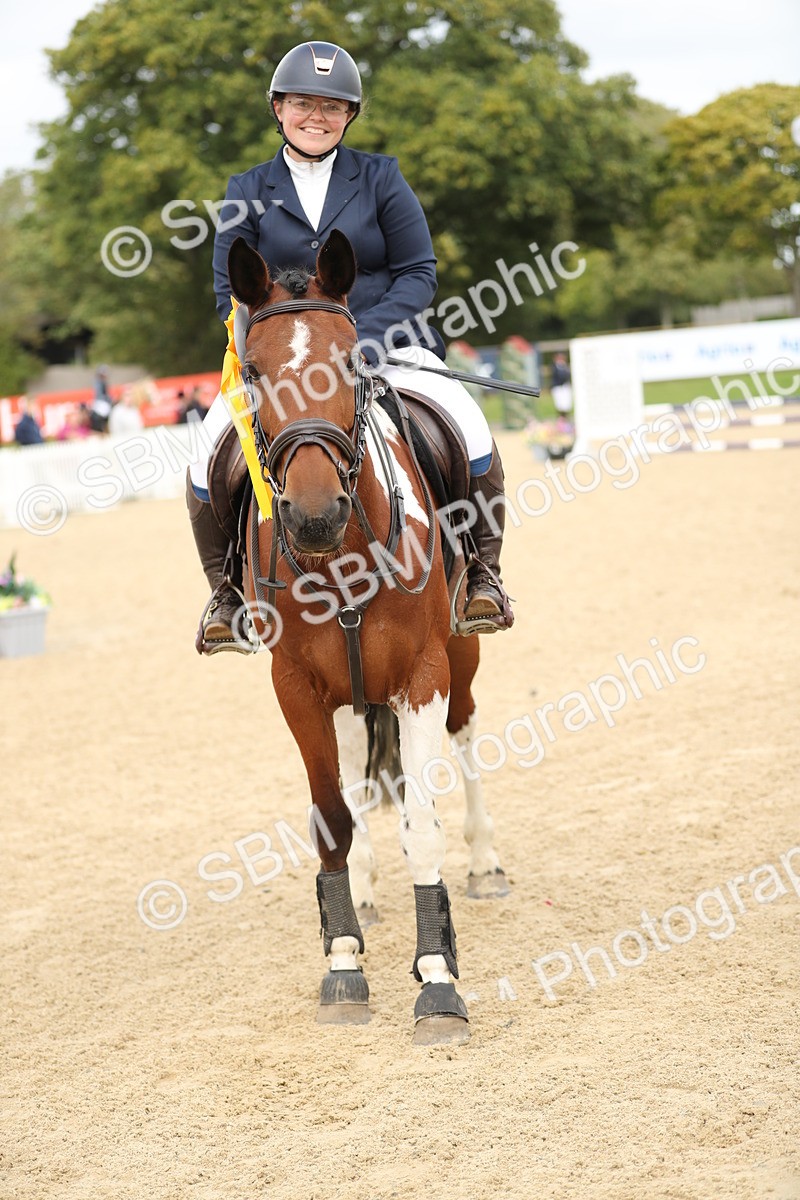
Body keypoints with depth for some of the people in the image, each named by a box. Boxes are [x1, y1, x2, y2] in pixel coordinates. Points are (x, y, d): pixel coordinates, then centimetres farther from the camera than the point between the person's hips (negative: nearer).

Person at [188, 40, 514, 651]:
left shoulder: (381, 178, 5)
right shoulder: (248, 192, 7)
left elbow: (419, 274, 1)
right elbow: (230, 290, 5)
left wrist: (361, 338, -16)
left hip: (384, 344, -1)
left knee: (470, 431, -25)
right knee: (210, 452, -22)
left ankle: (484, 573, -4)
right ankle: (227, 589, 1)